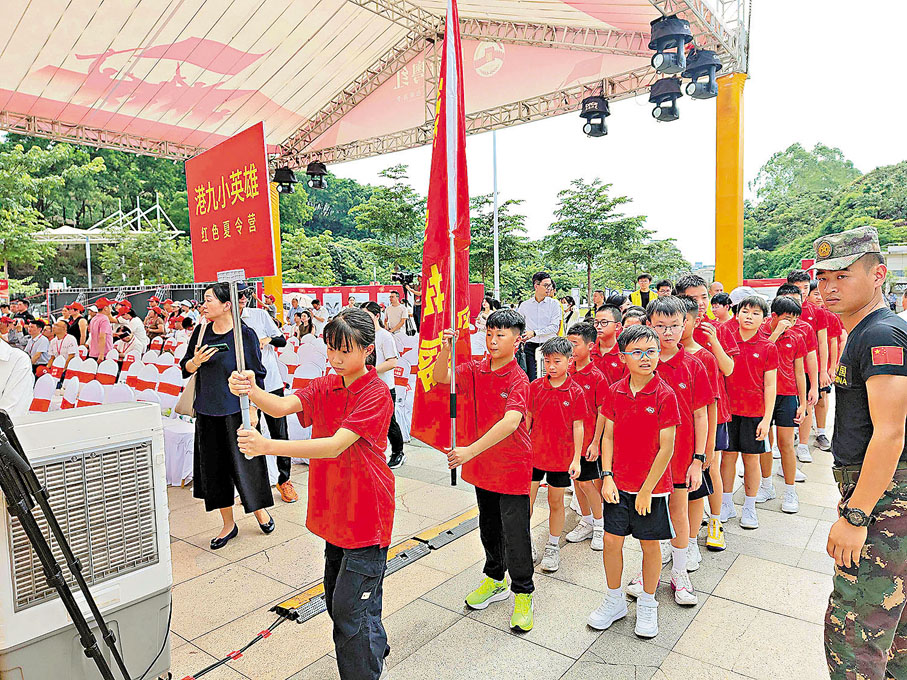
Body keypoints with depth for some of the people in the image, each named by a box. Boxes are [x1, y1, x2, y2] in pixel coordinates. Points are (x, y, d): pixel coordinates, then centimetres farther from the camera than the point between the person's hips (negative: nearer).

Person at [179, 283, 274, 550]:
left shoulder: (245, 334, -11)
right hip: (208, 411, 5)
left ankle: (260, 510, 32)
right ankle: (228, 524, 27)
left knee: (244, 463, 4)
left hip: (236, 411, -5)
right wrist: (195, 361, -12)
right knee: (213, 467, 11)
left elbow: (256, 375, -9)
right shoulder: (202, 332, 3)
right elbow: (186, 368, 11)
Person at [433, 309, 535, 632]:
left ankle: (522, 593, 22)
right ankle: (494, 580, 41)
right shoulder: (476, 370, 1)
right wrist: (445, 350, -24)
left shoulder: (518, 380, -19)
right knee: (489, 528, 21)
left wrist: (471, 450, -38)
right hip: (483, 464, 6)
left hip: (512, 466, -6)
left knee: (515, 534, 2)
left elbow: (511, 422, -32)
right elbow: (441, 378, -4)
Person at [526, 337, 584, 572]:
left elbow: (577, 426, -4)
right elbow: (528, 418, 5)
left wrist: (576, 458, -5)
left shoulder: (575, 392, -8)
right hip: (534, 453, 2)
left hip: (561, 456, -1)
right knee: (525, 500, 4)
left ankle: (552, 547, 29)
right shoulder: (535, 386, -2)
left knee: (556, 502, 12)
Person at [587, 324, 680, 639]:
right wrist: (607, 477, -5)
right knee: (611, 540, 9)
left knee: (650, 543, 11)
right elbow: (608, 436, 4)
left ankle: (647, 604, 34)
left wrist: (646, 490, -12)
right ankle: (615, 601, 31)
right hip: (618, 483, 3)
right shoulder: (615, 391, -2)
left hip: (652, 486, -3)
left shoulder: (665, 395, -14)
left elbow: (666, 448, -13)